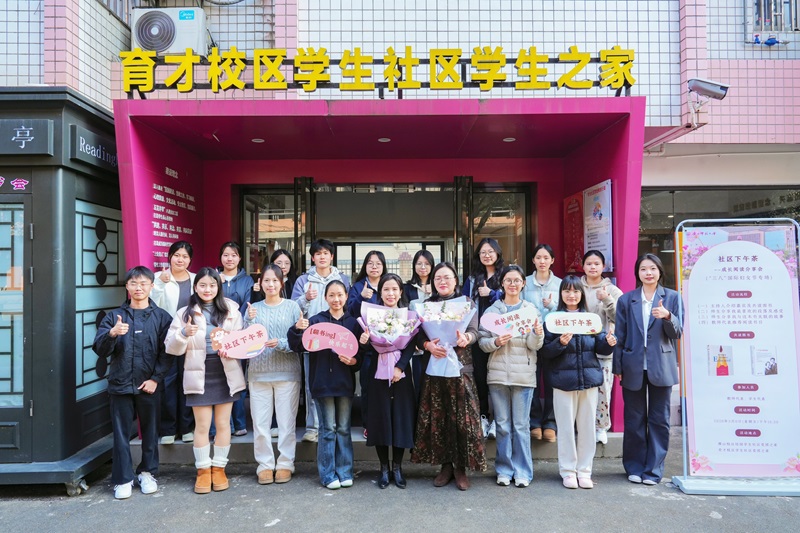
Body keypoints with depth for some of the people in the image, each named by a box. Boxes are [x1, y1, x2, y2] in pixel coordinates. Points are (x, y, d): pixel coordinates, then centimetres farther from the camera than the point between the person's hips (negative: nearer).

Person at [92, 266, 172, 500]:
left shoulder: (161, 317, 1)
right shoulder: (114, 316, 4)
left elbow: (166, 352, -3)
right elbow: (100, 350, -3)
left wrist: (155, 378, -11)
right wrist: (112, 334, -22)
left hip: (149, 385, 0)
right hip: (120, 384, 1)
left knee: (150, 432, 11)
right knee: (121, 434, 6)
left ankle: (147, 473, 27)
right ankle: (123, 480, 19)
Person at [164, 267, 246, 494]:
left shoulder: (231, 311, 4)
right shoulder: (185, 313, 3)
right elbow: (172, 348, 0)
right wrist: (184, 334, -19)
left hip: (225, 373, 1)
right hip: (199, 374, -1)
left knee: (223, 423, 8)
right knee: (202, 425, 4)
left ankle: (219, 468, 22)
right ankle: (203, 470, 19)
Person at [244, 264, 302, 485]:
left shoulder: (292, 307, 0)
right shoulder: (254, 308, 6)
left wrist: (280, 343, -18)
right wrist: (250, 320, -13)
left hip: (287, 372, -2)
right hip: (258, 372, 2)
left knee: (286, 421, 5)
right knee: (260, 423, 6)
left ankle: (285, 464, 19)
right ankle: (265, 464, 21)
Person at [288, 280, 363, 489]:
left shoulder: (353, 322, 5)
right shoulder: (316, 320, 0)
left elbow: (361, 352, 6)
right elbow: (298, 347, -6)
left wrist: (355, 361, -14)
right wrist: (297, 330, -23)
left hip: (345, 382, 2)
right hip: (323, 381, -2)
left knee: (343, 428, 10)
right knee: (328, 429, 4)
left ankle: (344, 472, 22)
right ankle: (328, 474, 16)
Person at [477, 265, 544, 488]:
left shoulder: (531, 309, 6)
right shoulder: (492, 310, 5)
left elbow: (535, 345, -1)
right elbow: (482, 341, 2)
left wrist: (538, 333, -21)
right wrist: (496, 342, -17)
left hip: (524, 375, 0)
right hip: (498, 374, 1)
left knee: (521, 426, 4)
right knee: (503, 425, 8)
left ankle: (522, 471, 17)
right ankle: (504, 469, 21)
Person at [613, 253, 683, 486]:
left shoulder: (672, 297, 4)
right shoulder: (626, 300, 6)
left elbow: (677, 332, 0)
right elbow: (619, 335, 5)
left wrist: (667, 316, -21)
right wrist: (617, 367, 1)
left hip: (661, 367, 0)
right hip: (633, 367, 1)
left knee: (659, 419, 6)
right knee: (634, 419, 8)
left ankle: (653, 469, 18)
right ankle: (634, 467, 22)